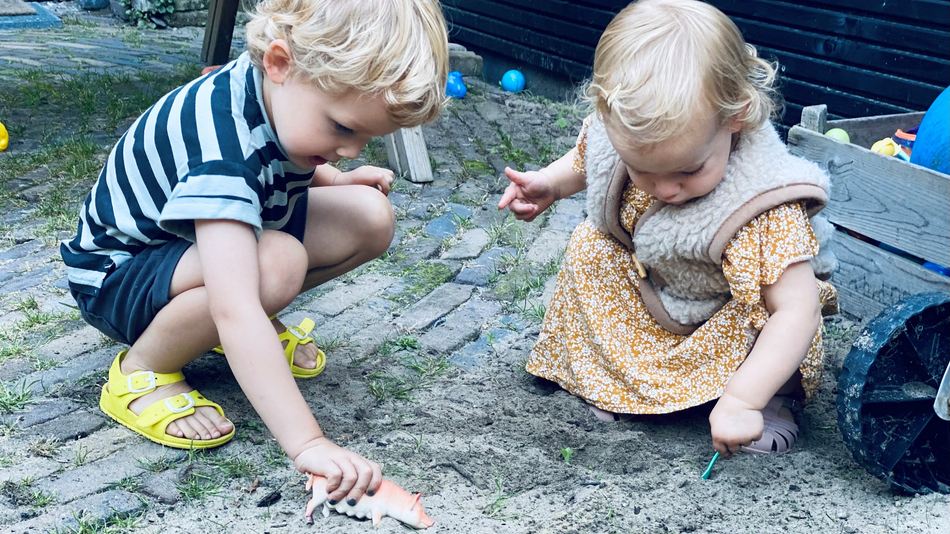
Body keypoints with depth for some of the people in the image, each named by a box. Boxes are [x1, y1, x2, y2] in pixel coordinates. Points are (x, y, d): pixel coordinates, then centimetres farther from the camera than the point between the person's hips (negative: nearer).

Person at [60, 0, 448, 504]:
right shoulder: (220, 139, -39)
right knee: (276, 264, -38)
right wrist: (308, 444, -49)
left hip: (209, 240, 8)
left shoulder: (280, 89, -14)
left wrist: (337, 179, -4)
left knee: (370, 217, -10)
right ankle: (143, 370, -14)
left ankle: (255, 324, 9)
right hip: (119, 271, -8)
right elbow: (235, 312, -47)